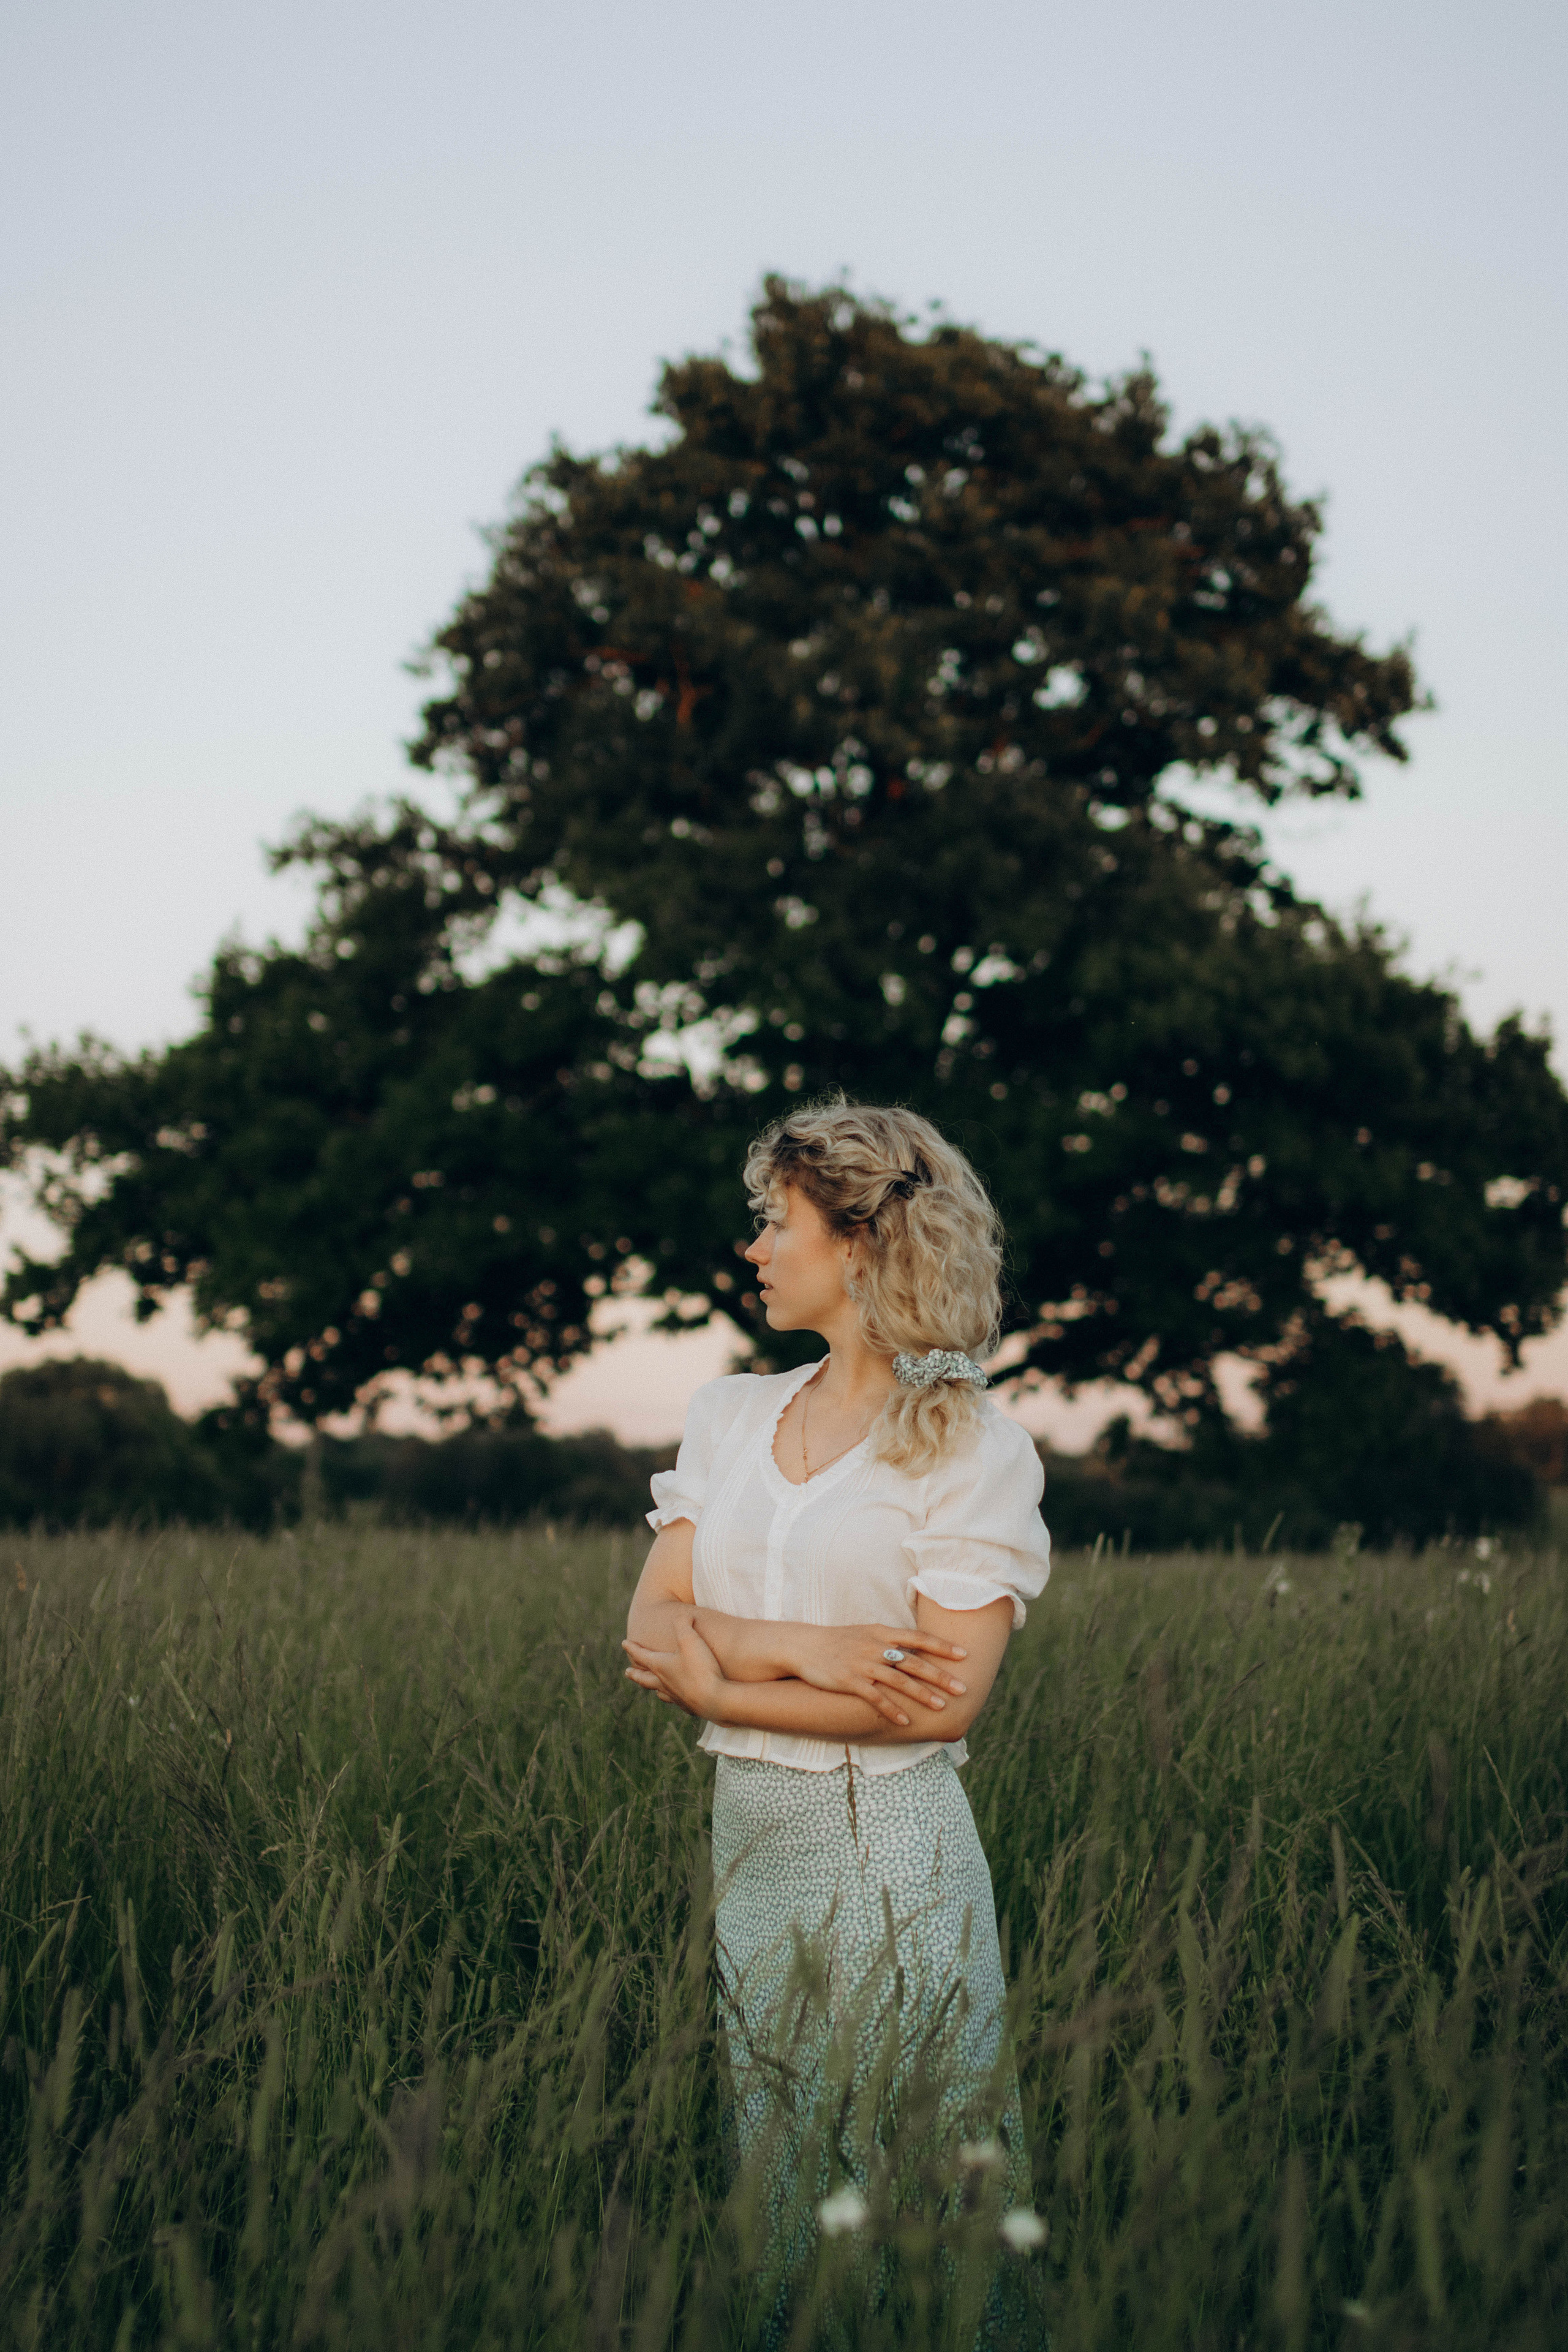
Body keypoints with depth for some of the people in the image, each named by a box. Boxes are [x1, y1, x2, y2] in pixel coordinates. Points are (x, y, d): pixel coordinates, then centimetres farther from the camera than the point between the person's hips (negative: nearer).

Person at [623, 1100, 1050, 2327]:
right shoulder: (731, 1412, 10)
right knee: (769, 2185, 12)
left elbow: (945, 1699, -15)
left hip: (892, 1849, -5)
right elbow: (654, 1626, 3)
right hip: (747, 1828, 5)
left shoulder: (971, 1444, -7)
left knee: (915, 2207, 2)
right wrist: (798, 1647, -15)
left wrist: (720, 1680, -11)